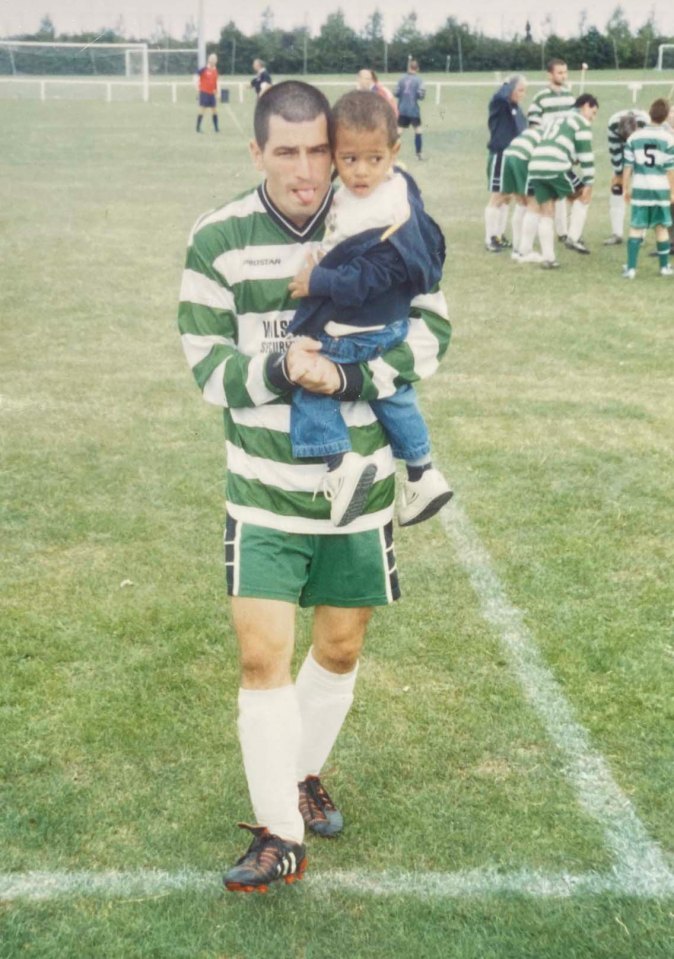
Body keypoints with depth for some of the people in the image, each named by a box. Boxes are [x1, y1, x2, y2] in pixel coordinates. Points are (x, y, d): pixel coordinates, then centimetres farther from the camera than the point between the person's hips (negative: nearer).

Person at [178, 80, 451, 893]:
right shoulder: (217, 240, -7)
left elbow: (431, 328, -3)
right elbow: (207, 362, -6)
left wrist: (350, 377, -19)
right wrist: (279, 371, -25)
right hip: (263, 492, -1)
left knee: (340, 650, 14)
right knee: (261, 657, -4)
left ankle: (303, 773, 41)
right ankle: (280, 836, 12)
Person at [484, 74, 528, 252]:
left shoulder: (517, 108, 11)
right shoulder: (499, 104, -12)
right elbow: (501, 95, -35)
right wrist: (508, 83, -16)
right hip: (499, 156, -8)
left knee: (506, 198, 13)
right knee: (496, 198, -2)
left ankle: (500, 236, 22)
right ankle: (489, 239, 5)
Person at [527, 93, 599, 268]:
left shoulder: (557, 119, 33)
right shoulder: (582, 123, 9)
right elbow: (585, 155, 2)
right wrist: (588, 183, 4)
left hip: (535, 167, 7)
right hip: (556, 168, -7)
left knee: (546, 213, 13)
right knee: (584, 195, 15)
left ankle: (548, 258, 8)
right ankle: (573, 238, 8)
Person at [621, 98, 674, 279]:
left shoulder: (634, 137, 1)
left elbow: (628, 167, 2)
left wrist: (626, 188, 12)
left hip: (640, 188, 1)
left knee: (636, 228, 4)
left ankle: (631, 268, -2)